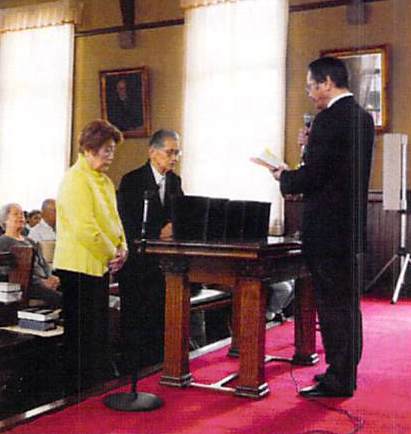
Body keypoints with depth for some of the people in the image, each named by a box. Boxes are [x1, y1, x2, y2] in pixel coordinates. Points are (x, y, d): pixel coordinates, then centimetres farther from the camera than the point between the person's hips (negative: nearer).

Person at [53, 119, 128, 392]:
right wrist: (112, 254, -12)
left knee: (99, 331, 16)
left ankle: (99, 385, 27)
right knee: (82, 334, -1)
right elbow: (84, 227, -22)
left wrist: (122, 248, 3)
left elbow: (113, 219, 19)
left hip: (100, 265, 10)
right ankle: (81, 389, 10)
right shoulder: (76, 180, -15)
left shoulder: (104, 180, 15)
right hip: (79, 267, -9)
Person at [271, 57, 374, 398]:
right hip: (353, 225, 9)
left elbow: (312, 175, -20)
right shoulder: (362, 117, 12)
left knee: (332, 303, -1)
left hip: (327, 228, -9)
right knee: (348, 302, 16)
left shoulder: (330, 119, -17)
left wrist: (285, 177, -2)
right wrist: (313, 145, 11)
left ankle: (338, 380, 7)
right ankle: (346, 372, 28)